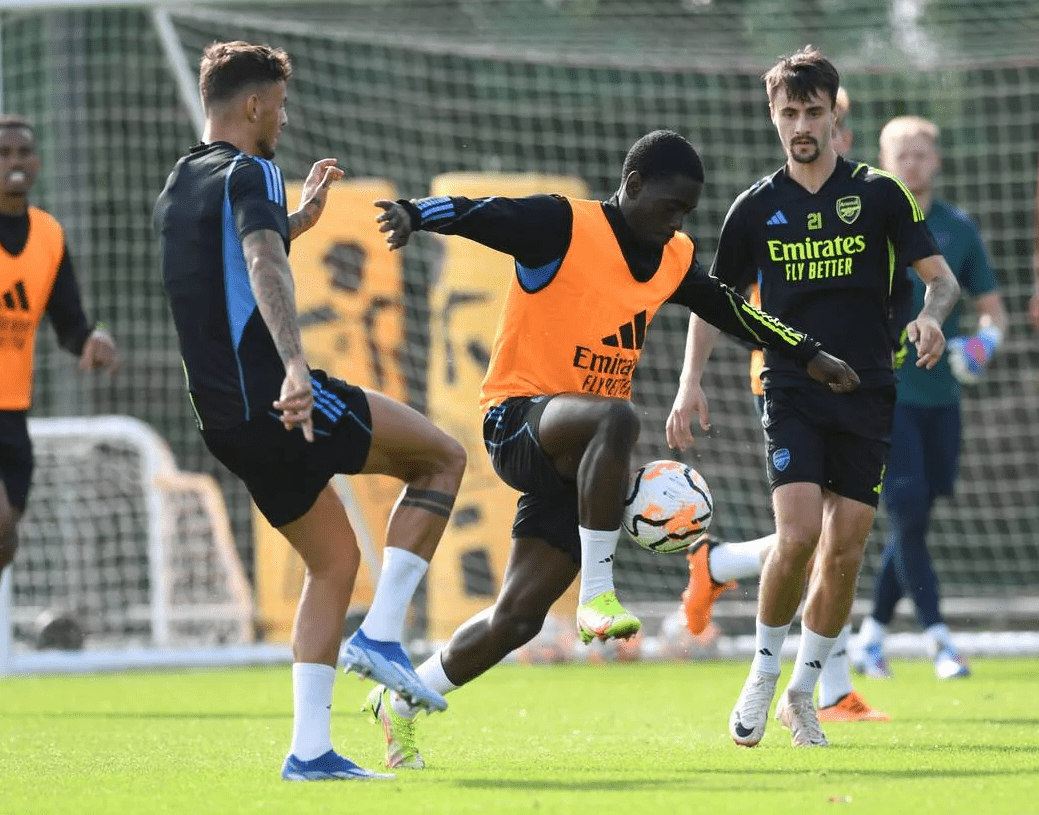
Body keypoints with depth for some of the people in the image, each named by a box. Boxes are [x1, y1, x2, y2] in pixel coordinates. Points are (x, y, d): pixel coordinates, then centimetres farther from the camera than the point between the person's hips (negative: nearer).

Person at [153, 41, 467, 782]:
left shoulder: (178, 188, 19)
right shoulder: (248, 173, -9)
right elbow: (266, 269, -27)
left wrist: (298, 220, 39)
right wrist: (294, 366, -41)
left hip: (225, 421, 9)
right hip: (276, 397, -9)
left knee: (335, 559, 16)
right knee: (442, 458, 4)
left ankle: (310, 749, 8)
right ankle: (380, 634, -5)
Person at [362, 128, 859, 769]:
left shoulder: (674, 260, 12)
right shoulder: (563, 226, -10)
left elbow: (733, 311, 28)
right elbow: (480, 214, -25)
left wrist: (809, 356, 31)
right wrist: (414, 214, -44)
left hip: (576, 460, 7)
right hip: (520, 421, -7)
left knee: (517, 619, -3)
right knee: (617, 418, -40)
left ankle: (400, 704, 18)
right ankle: (597, 594, -36)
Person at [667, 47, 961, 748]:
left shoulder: (880, 194, 2)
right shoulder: (756, 208, 5)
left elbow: (941, 276, 1)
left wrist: (931, 315, -22)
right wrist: (691, 382, -2)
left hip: (868, 398, 1)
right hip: (791, 393, -1)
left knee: (845, 553, -1)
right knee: (798, 536, -18)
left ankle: (804, 691, 16)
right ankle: (764, 671, 3)